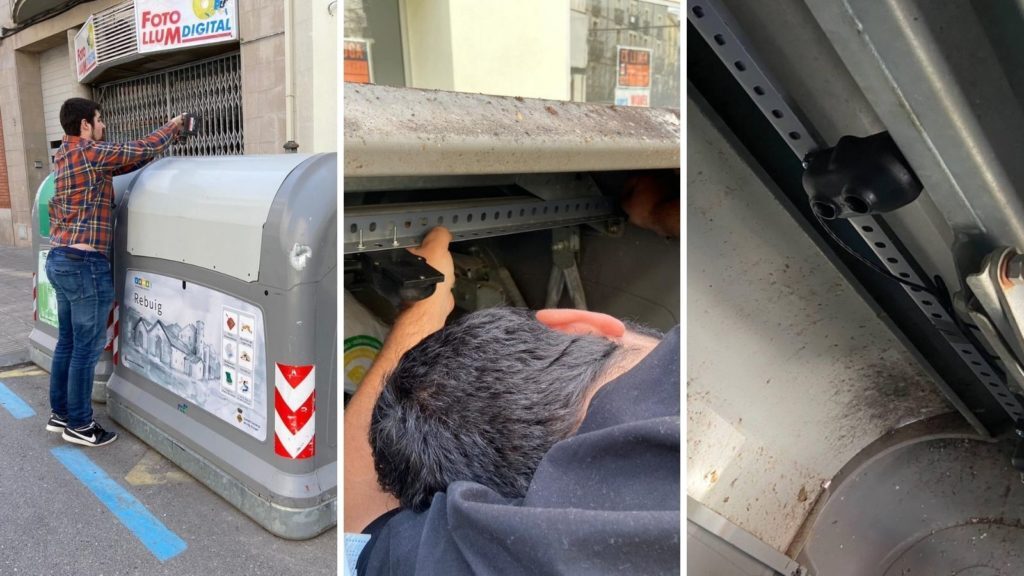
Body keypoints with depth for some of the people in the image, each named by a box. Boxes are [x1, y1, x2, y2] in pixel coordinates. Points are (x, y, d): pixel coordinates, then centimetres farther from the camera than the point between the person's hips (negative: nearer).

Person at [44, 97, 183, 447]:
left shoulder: (65, 156, 14)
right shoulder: (90, 153, -14)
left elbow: (124, 163, 17)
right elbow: (142, 150, -10)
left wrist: (168, 140, 17)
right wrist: (171, 128, 8)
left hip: (59, 260, 10)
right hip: (84, 265, -10)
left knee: (67, 342, 17)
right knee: (87, 347, 0)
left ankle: (60, 413, 28)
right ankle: (78, 425, 10)